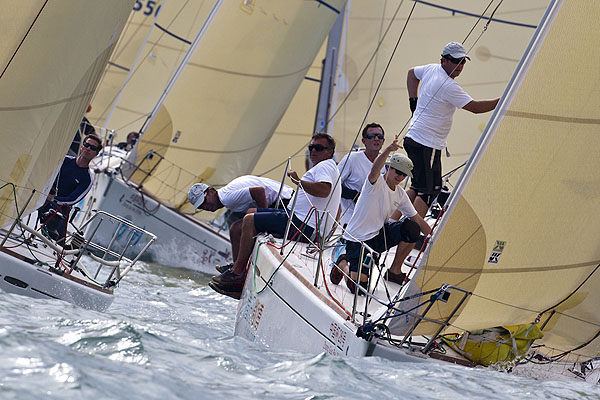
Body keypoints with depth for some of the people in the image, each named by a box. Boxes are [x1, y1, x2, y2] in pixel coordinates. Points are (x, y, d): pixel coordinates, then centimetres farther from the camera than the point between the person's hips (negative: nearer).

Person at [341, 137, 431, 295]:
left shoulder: (401, 195, 7)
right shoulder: (376, 182, -14)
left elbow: (417, 219, 13)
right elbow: (375, 170, -39)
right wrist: (388, 151, -57)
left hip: (380, 234, 7)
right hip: (358, 239, -7)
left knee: (412, 229, -16)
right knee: (358, 286, -20)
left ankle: (395, 271, 1)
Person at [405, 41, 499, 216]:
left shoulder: (431, 69, 8)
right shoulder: (449, 86, -19)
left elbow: (412, 73, 29)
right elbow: (475, 107, -18)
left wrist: (414, 100, 24)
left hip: (413, 138, 10)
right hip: (427, 145, -10)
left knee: (417, 187, 16)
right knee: (429, 190, -7)